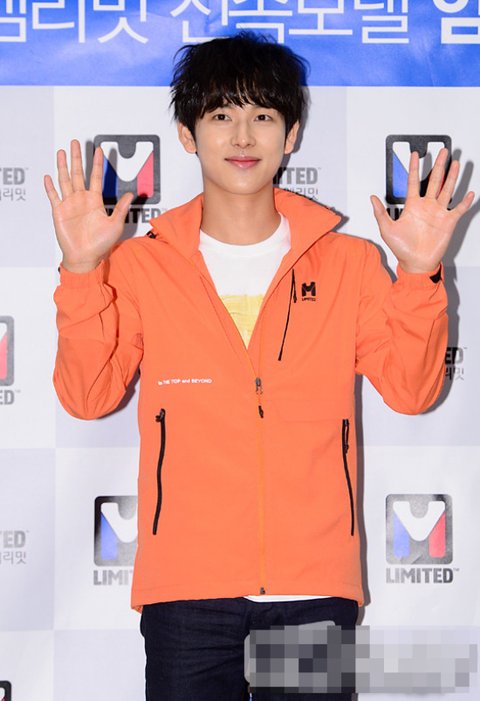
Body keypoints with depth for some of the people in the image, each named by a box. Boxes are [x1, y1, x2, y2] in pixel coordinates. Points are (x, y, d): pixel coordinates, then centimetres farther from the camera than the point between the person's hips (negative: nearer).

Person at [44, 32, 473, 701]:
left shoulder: (349, 263, 8)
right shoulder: (141, 264, 6)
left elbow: (411, 389, 2)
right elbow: (87, 396, -3)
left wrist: (419, 275, -11)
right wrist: (82, 269, -13)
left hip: (316, 588, 1)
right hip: (186, 589, -1)